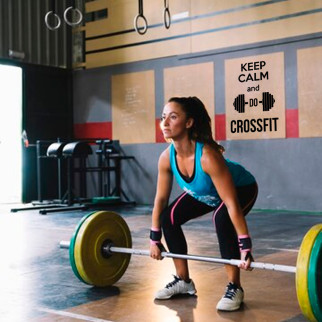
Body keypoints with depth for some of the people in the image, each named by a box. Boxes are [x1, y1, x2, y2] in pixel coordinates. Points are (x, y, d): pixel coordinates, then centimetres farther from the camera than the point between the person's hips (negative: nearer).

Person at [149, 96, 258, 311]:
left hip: (242, 188, -6)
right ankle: (184, 281, 8)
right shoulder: (167, 157, -23)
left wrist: (245, 248, -41)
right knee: (169, 217, -9)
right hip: (204, 193, 6)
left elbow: (231, 204, -40)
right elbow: (161, 199, -8)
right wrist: (155, 239, -3)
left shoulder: (207, 156, -41)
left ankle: (234, 288, -16)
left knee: (222, 219, -35)